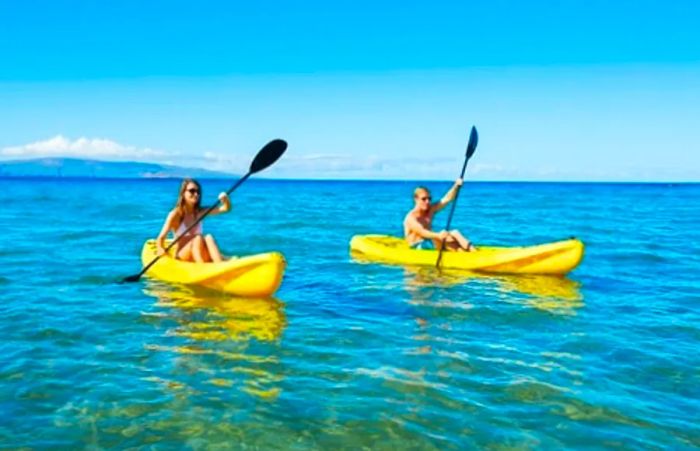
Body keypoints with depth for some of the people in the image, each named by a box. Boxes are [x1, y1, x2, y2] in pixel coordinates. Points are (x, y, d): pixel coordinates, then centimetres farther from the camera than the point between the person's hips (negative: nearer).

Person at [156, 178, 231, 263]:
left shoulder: (200, 212, 7)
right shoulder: (176, 214, -7)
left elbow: (226, 208, 3)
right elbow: (160, 238, -11)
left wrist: (225, 199, -19)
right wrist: (161, 250, -31)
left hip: (200, 255, 4)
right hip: (182, 257, -4)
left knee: (208, 238, -26)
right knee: (198, 238, -30)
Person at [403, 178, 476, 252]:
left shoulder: (430, 210, 8)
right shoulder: (411, 217, -16)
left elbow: (447, 199, 0)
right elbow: (422, 232, -32)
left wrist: (456, 186, -17)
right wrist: (438, 235, -49)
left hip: (430, 242, 9)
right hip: (418, 246, -8)